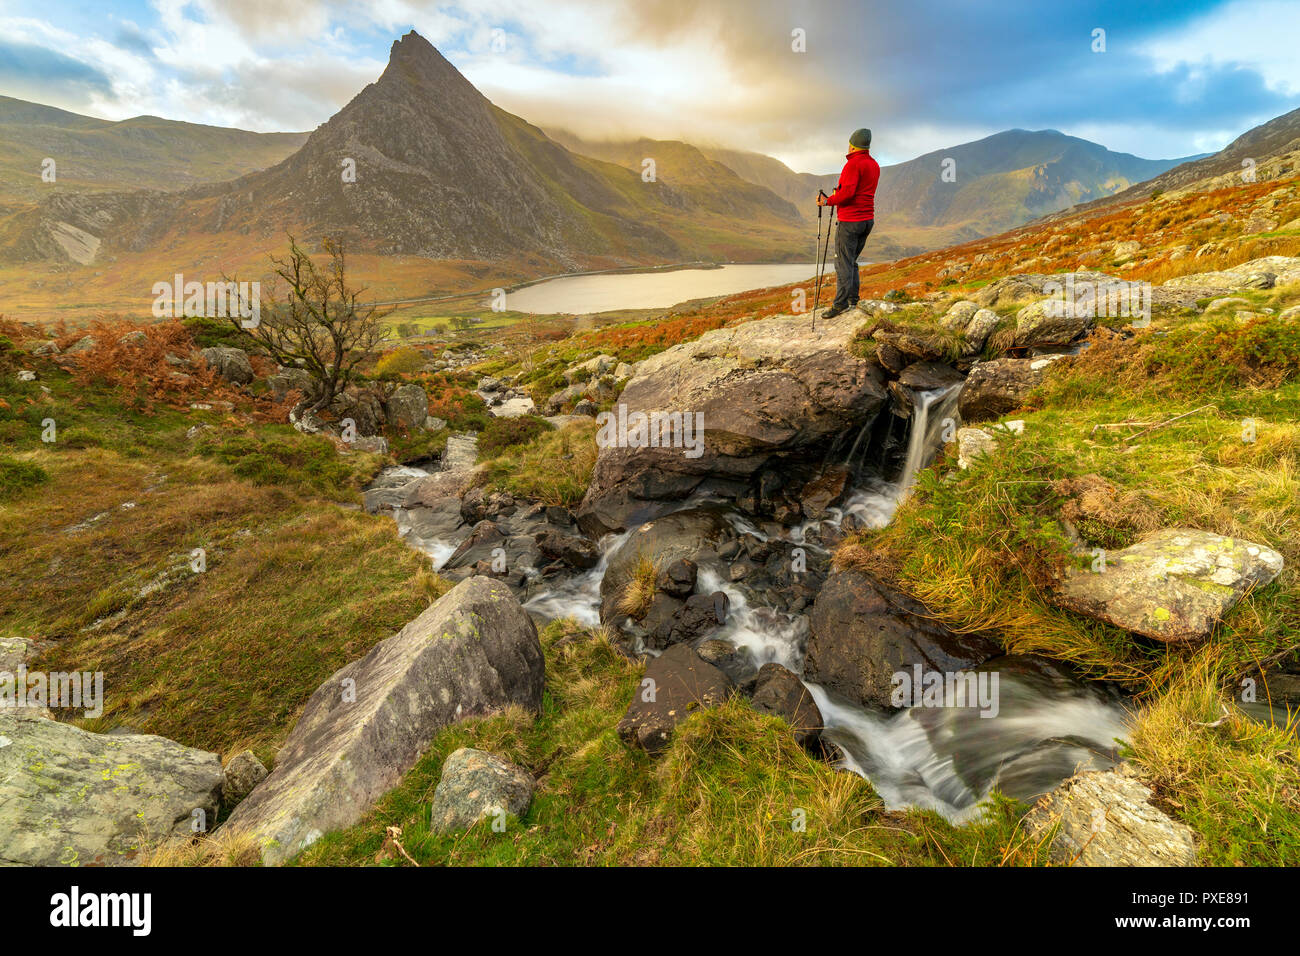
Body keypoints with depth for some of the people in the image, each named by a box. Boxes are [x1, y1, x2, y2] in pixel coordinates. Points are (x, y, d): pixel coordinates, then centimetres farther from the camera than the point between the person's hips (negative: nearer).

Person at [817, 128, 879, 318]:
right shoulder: (874, 165, 16)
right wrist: (838, 194, 16)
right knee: (852, 261, 16)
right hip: (868, 219, 9)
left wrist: (827, 201, -12)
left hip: (850, 220, -9)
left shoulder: (853, 163, -12)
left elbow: (847, 192, -22)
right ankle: (853, 299, 16)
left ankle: (841, 303, -9)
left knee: (843, 262, -7)